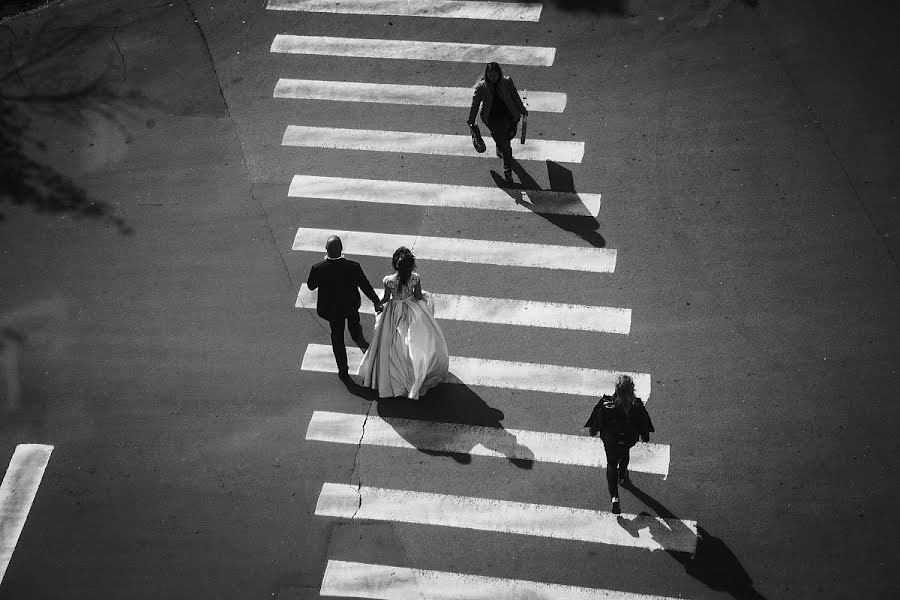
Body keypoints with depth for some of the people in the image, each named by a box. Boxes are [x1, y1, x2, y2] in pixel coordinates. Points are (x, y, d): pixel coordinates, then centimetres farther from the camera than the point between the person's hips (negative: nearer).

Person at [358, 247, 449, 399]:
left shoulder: (389, 281, -28)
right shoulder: (415, 278, -25)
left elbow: (386, 299, -11)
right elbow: (418, 296, -10)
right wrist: (424, 296, 14)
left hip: (395, 313, 0)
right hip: (412, 312, 0)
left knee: (394, 345, 20)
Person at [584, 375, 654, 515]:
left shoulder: (607, 404, -28)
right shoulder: (637, 406, -25)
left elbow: (598, 419, -11)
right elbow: (643, 423, -9)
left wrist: (594, 429, 9)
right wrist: (645, 435, 10)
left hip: (610, 439, -2)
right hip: (630, 438, 2)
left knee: (611, 464, 15)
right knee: (625, 453, 35)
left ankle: (614, 496, 2)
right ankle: (622, 477, 59)